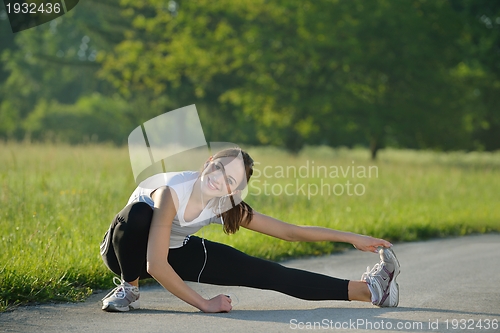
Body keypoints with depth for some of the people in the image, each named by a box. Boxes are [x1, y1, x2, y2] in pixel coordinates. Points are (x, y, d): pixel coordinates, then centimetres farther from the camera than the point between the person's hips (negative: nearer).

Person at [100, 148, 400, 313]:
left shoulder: (227, 206, -20)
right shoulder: (172, 192, -39)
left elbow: (290, 232, -12)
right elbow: (155, 265, -41)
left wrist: (351, 238, -14)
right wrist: (204, 304, -37)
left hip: (174, 252, 4)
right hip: (126, 251, -4)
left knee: (266, 274, -7)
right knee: (140, 213, -42)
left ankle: (366, 290, -4)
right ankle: (129, 287, -15)